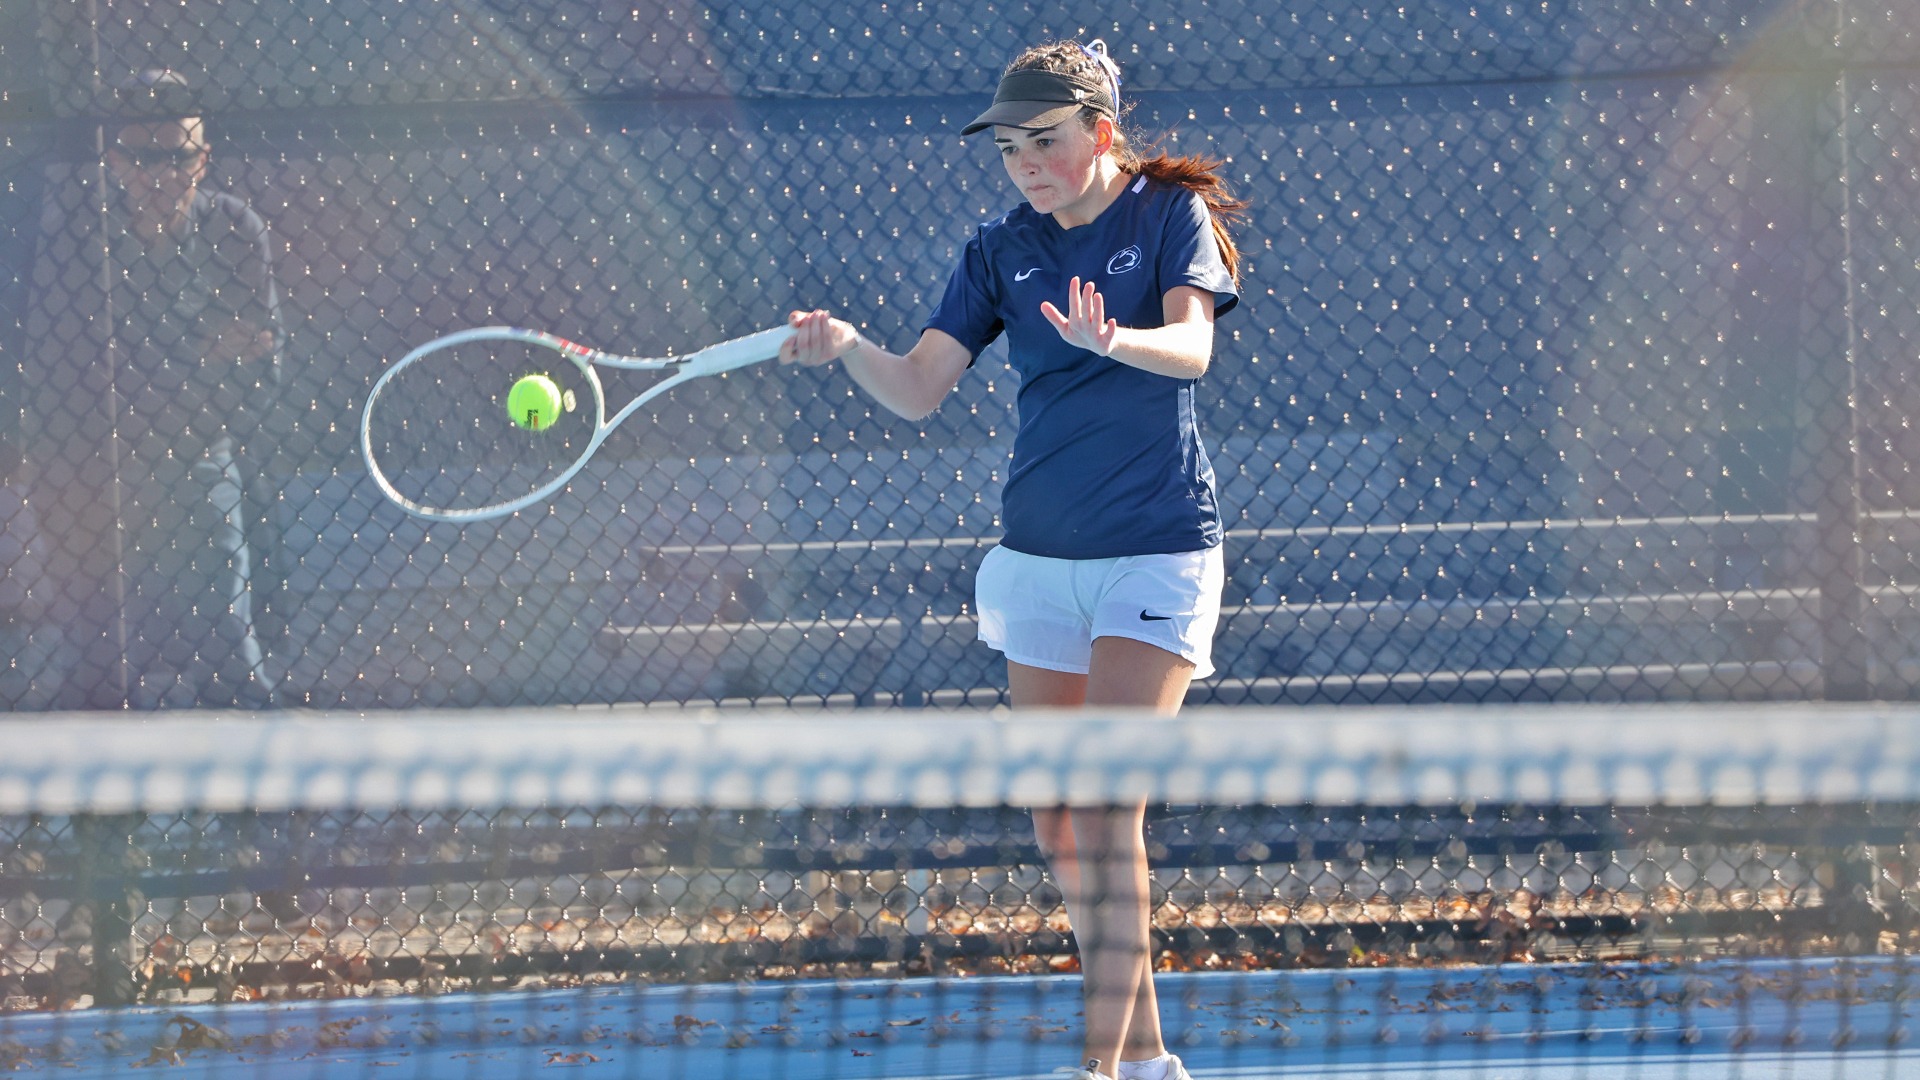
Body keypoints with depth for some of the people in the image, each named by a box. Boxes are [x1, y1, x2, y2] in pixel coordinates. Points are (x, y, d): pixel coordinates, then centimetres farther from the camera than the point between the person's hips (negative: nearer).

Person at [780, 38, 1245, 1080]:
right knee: (1058, 829, 7)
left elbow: (1190, 346, -21)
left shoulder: (1171, 214, -5)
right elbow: (918, 387, -1)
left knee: (1107, 809, -16)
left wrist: (1112, 341, -42)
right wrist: (846, 345, -22)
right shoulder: (1002, 251, 6)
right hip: (1037, 555, 6)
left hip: (1155, 552, -5)